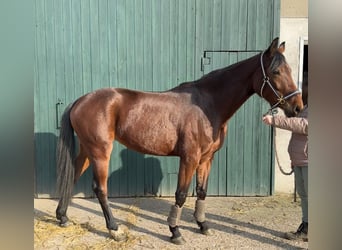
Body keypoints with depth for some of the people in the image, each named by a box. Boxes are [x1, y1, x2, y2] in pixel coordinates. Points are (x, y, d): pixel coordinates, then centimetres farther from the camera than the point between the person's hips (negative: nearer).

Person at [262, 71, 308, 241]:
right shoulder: (305, 106, 18)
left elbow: (305, 125, -31)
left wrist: (275, 120, -32)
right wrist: (294, 157, 27)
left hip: (308, 162, -10)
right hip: (300, 161, 10)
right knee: (303, 195, 15)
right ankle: (305, 229, 25)